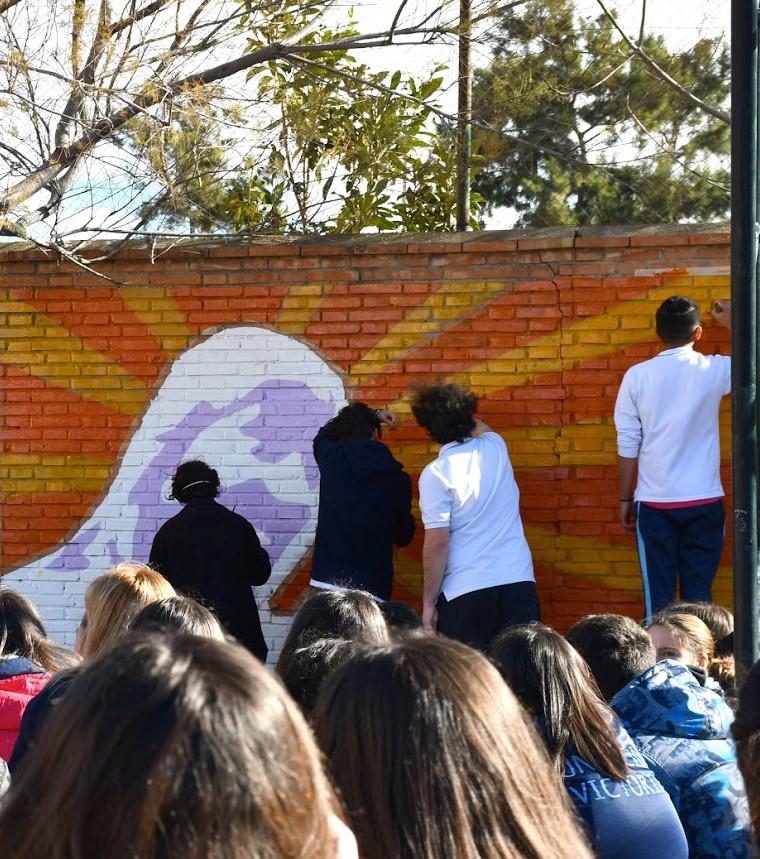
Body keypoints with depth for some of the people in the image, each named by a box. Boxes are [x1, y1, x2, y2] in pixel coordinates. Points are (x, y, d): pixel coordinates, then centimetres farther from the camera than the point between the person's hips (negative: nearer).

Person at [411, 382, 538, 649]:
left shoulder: (436, 474, -7)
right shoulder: (496, 448, 8)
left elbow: (437, 542, -11)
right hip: (519, 581, 5)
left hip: (466, 590, -4)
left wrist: (428, 603, -5)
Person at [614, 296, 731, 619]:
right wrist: (732, 323, 28)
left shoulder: (637, 376, -3)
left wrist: (625, 498, 8)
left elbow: (627, 443, -1)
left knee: (658, 595, 3)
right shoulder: (714, 370, -3)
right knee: (698, 595, 5)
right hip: (704, 501, 0)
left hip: (655, 502, 0)